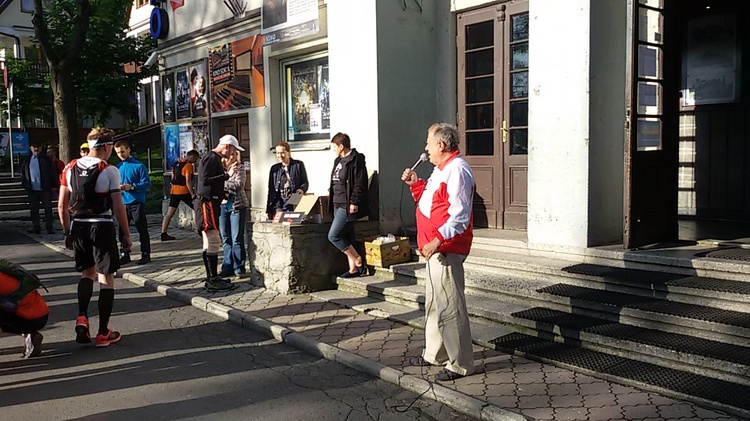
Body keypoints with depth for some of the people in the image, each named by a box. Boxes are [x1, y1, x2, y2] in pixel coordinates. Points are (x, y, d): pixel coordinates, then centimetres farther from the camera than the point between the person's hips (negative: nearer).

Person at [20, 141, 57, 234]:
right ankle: (36, 227, 17)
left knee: (48, 208, 0)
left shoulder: (46, 159, 0)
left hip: (45, 189, -4)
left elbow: (52, 173, -1)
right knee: (34, 209, 8)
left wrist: (53, 185, -7)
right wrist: (25, 185, 5)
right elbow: (23, 174, 15)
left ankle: (49, 228, 3)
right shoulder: (27, 161, 11)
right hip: (32, 190, 4)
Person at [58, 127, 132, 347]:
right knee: (106, 278, 5)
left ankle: (82, 317, 5)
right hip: (102, 227, -5)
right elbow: (118, 207, -11)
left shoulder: (70, 168, 5)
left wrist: (67, 232, 17)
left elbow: (61, 206, 7)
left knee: (87, 273, 23)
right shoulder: (109, 170, -9)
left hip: (78, 227, 5)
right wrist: (126, 235, -2)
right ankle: (103, 333, 10)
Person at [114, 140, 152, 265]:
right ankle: (124, 254, 20)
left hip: (137, 202, -5)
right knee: (123, 230, 10)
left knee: (142, 229, 1)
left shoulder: (139, 166, -5)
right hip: (122, 203, 5)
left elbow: (147, 184, -8)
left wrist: (131, 187, -18)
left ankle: (145, 254, 9)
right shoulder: (118, 167, 9)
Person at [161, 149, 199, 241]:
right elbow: (188, 181, -17)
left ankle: (163, 234, 0)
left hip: (174, 191, 7)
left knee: (169, 213, 3)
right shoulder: (188, 165, -10)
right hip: (184, 191, -7)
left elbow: (173, 178, 19)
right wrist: (193, 194, -16)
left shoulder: (177, 163, 14)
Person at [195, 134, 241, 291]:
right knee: (213, 241, -10)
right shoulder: (211, 158, -12)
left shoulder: (215, 158, 20)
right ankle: (213, 280, -8)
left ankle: (211, 278, 19)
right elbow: (205, 180, -22)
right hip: (207, 203, -11)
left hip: (211, 203, 11)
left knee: (209, 242, 13)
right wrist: (227, 175, -23)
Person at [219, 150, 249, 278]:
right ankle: (228, 267, 17)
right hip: (222, 205, 4)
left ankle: (239, 268, 6)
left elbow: (239, 185, -12)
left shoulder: (240, 167, 0)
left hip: (237, 206, -3)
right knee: (225, 239, 8)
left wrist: (223, 182, -12)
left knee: (237, 239, -2)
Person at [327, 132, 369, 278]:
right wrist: (331, 192, 17)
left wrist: (354, 203, -20)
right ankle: (353, 269, 17)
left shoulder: (356, 160, -12)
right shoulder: (338, 161, 16)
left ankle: (357, 259, 2)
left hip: (348, 206, -9)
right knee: (346, 238, 11)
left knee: (333, 236, -11)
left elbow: (360, 184, -17)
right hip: (338, 205, 9)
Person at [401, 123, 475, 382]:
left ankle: (460, 364, 5)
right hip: (436, 248, 11)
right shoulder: (441, 170, 18)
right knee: (434, 304, 19)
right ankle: (435, 354, 32)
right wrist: (415, 184, 13)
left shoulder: (457, 171, -16)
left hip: (447, 250, -11)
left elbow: (459, 216, -24)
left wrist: (438, 240, -30)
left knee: (449, 307, -6)